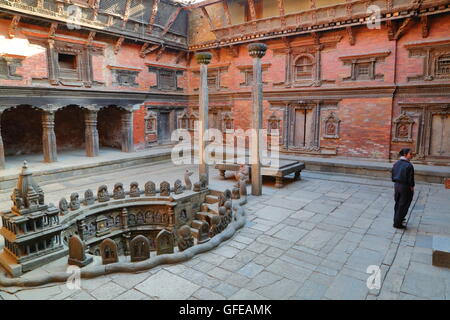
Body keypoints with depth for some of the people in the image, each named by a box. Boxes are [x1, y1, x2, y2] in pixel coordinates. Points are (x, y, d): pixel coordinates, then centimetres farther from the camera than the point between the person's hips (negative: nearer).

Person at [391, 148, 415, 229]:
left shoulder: (396, 164, 1)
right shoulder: (409, 165, -20)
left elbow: (393, 176, 6)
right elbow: (410, 178, -18)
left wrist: (396, 183, 15)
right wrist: (412, 187, -5)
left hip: (396, 185, 7)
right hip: (405, 187, -7)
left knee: (397, 203, 21)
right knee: (403, 205, 5)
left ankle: (397, 219, 37)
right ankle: (397, 223, 11)